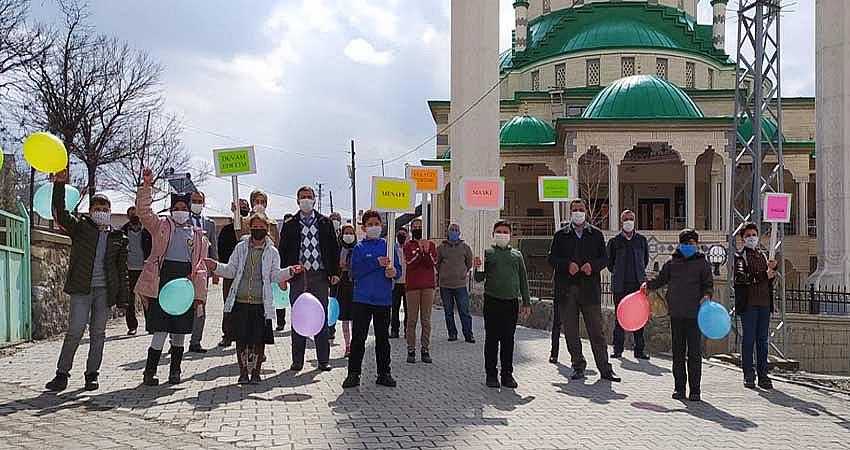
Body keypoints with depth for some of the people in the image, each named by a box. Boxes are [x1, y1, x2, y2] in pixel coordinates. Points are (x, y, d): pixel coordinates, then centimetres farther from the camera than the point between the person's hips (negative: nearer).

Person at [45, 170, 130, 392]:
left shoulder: (118, 237, 10)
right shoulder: (80, 228, 5)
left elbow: (122, 268, 11)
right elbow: (60, 214, -12)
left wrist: (124, 295, 6)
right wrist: (60, 185, -23)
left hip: (105, 290, 2)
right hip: (81, 289, -2)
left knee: (98, 332, 7)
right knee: (75, 331, -7)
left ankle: (92, 374, 14)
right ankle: (62, 374, 1)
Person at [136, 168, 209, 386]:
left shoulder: (198, 235, 15)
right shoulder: (161, 226, 11)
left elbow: (201, 266, 11)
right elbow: (143, 211, -4)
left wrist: (199, 294, 5)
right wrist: (146, 186, -15)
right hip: (163, 280, -2)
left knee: (180, 332, 8)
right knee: (160, 331, -7)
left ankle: (175, 372, 19)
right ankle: (149, 373, 1)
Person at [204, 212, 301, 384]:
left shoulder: (272, 252, 7)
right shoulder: (241, 247, 9)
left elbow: (275, 275, 3)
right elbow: (231, 271, 11)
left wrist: (289, 272, -13)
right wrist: (216, 266, -5)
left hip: (261, 303, -1)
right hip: (240, 301, 1)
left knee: (259, 339, 2)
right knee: (241, 338, 3)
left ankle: (256, 372, 15)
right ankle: (243, 371, 16)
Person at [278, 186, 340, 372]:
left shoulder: (325, 223, 8)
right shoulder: (290, 225, 8)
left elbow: (334, 248, 8)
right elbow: (283, 251, 7)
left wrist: (334, 272, 0)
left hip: (320, 275, 0)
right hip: (297, 276, 0)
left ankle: (323, 360, 10)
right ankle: (297, 361, 11)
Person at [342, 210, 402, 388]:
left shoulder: (388, 246, 8)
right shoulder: (359, 248, 2)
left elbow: (398, 268, 9)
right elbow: (355, 271, -9)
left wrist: (393, 271, -14)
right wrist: (377, 263, -17)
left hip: (383, 299, 2)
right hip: (362, 299, -2)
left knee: (383, 337, 9)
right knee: (358, 337, -2)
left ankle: (384, 373, 17)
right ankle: (354, 373, 5)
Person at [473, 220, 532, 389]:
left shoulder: (517, 255, 13)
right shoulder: (487, 253, 6)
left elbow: (523, 280, 15)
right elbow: (479, 278, 3)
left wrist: (526, 303, 10)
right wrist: (477, 268, -18)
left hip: (511, 302, 2)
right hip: (492, 302, -2)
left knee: (508, 340, 7)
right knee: (492, 339, 2)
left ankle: (507, 374, 14)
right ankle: (491, 374, 9)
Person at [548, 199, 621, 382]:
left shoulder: (596, 234, 11)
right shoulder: (561, 235, 11)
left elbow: (604, 258, 8)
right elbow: (552, 259, 4)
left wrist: (592, 265, -12)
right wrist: (567, 265, -14)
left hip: (590, 289, -1)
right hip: (566, 289, 1)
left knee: (597, 331, -1)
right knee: (570, 332, 5)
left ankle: (605, 369, 3)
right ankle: (578, 366, 15)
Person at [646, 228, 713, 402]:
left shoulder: (702, 263, 4)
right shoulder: (672, 263, 10)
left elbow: (708, 284, 3)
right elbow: (661, 279, 17)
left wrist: (707, 295, -17)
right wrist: (648, 285, 0)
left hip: (694, 314, -3)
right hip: (676, 313, 3)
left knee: (694, 352, -1)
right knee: (678, 352, 8)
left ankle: (695, 389, 5)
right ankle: (679, 387, 15)